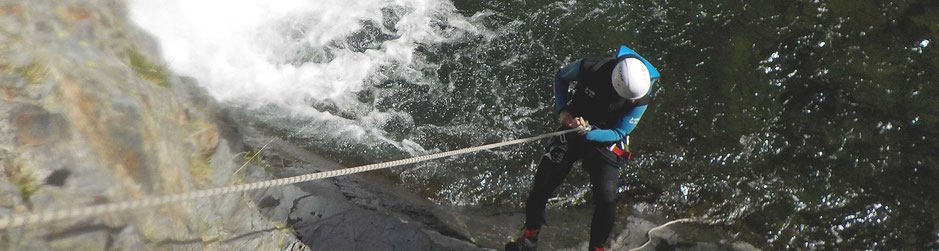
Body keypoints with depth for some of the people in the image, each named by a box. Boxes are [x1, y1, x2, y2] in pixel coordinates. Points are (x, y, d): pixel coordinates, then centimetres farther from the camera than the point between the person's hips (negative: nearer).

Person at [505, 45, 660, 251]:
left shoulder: (640, 100, -23)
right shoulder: (589, 67, -24)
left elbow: (619, 133, -13)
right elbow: (561, 77, -2)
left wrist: (589, 131, -30)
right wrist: (562, 109, -15)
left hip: (605, 140, -1)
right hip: (571, 131, 1)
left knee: (607, 196, -17)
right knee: (541, 186, -1)